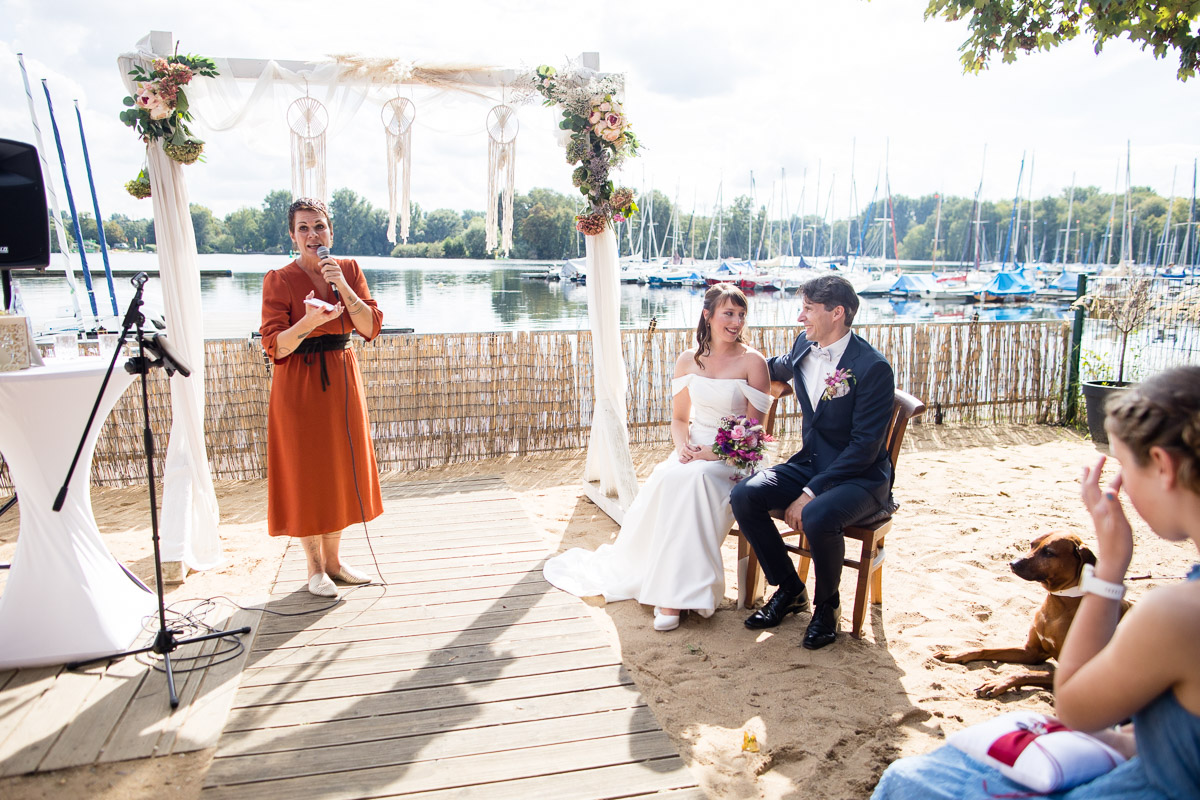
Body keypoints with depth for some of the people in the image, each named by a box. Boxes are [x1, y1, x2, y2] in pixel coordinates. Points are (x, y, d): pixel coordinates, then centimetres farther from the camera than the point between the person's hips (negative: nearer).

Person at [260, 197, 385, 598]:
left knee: (340, 469, 11)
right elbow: (275, 346, -13)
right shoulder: (279, 280, -8)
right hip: (299, 385, -4)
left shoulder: (349, 269, 4)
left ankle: (333, 559, 28)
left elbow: (371, 328, -5)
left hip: (342, 379, 4)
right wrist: (309, 321, -30)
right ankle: (314, 567, 21)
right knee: (306, 473, 4)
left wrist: (343, 287, -17)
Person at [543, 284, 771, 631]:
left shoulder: (753, 361, -3)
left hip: (731, 460, -3)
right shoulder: (689, 361, 9)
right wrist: (684, 445, -9)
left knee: (690, 479, -34)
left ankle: (675, 594, -29)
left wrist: (714, 453, -18)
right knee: (667, 479, -30)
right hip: (693, 452, 3)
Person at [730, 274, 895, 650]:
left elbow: (864, 446, -22)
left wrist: (811, 493, -26)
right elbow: (778, 369, 29)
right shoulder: (804, 347, 2)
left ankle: (827, 604, -4)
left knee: (818, 517, -36)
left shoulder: (873, 367, -19)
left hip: (860, 477, -7)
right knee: (744, 496, -16)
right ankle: (789, 590, 5)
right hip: (810, 462, 7)